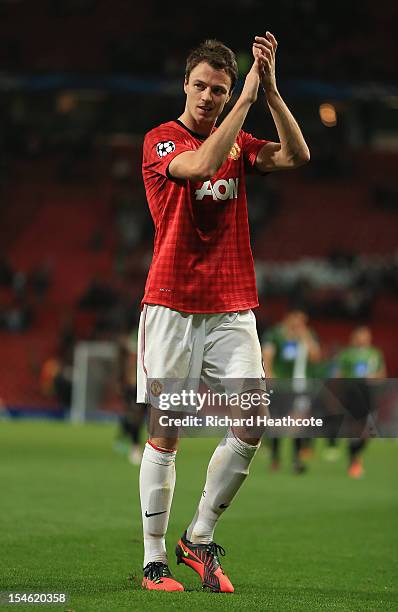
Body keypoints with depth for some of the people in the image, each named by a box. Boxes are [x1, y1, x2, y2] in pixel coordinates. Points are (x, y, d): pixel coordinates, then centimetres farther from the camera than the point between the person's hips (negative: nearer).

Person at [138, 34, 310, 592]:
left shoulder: (239, 143, 13)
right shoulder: (160, 140, -1)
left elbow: (297, 156, -5)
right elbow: (203, 164, -22)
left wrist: (270, 89, -15)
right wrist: (248, 97, -20)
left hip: (232, 309, 4)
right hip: (171, 305, -4)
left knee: (253, 425, -8)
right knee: (165, 432, -2)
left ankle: (199, 539, 9)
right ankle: (154, 560, 7)